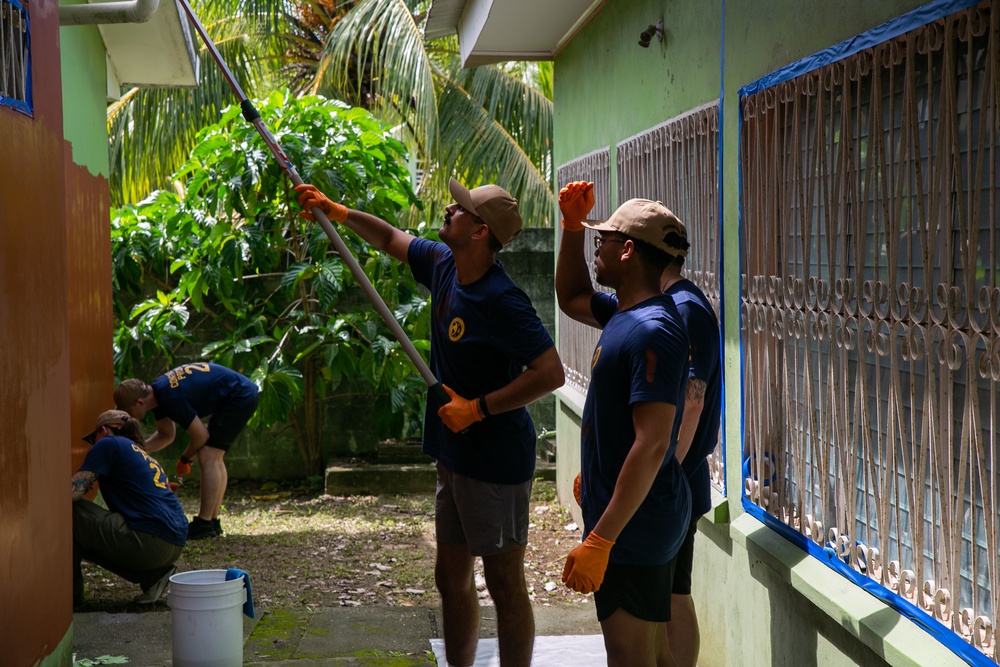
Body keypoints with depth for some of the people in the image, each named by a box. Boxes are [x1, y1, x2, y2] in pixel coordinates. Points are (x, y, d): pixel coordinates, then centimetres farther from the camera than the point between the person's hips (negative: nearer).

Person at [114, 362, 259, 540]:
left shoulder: (172, 399, -27)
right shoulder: (156, 392, 2)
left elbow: (201, 435, -16)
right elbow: (166, 435, 15)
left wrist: (185, 460, 3)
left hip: (239, 397, -10)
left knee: (208, 457, -13)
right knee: (214, 458, 13)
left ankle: (204, 525, -11)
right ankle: (213, 522, 17)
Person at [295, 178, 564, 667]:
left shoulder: (501, 300, -22)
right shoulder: (443, 264, 3)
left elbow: (551, 373, -26)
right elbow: (391, 239, 23)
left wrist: (477, 408, -22)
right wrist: (335, 211, 18)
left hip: (495, 462, -9)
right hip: (455, 457, 9)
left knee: (504, 585, -1)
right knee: (451, 577, 17)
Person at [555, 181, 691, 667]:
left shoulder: (653, 331, -22)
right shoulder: (625, 314, 9)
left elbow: (652, 444, -28)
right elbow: (571, 298, 30)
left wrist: (600, 540, -29)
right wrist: (572, 226, 16)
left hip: (634, 523, -10)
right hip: (636, 519, 10)